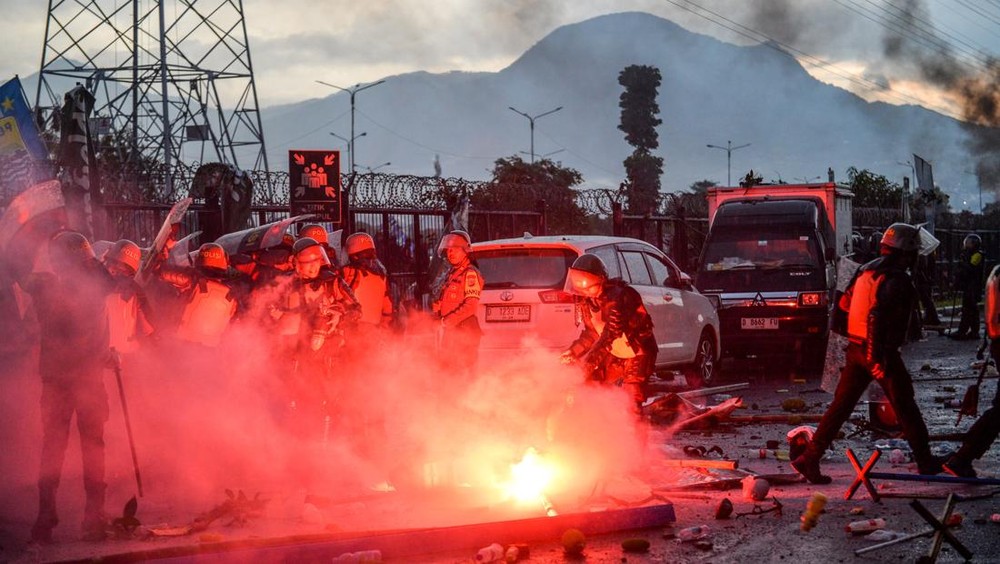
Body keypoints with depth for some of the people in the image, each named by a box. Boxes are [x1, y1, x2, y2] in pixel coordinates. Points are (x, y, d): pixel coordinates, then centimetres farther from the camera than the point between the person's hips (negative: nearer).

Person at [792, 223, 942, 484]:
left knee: (841, 404, 7)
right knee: (905, 406, 6)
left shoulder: (866, 270, 10)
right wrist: (877, 358, -25)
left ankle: (809, 458, 1)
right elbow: (877, 316, -25)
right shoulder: (896, 280, -15)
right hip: (882, 352, -7)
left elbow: (844, 303, 18)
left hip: (856, 348, 7)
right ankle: (925, 461, 16)